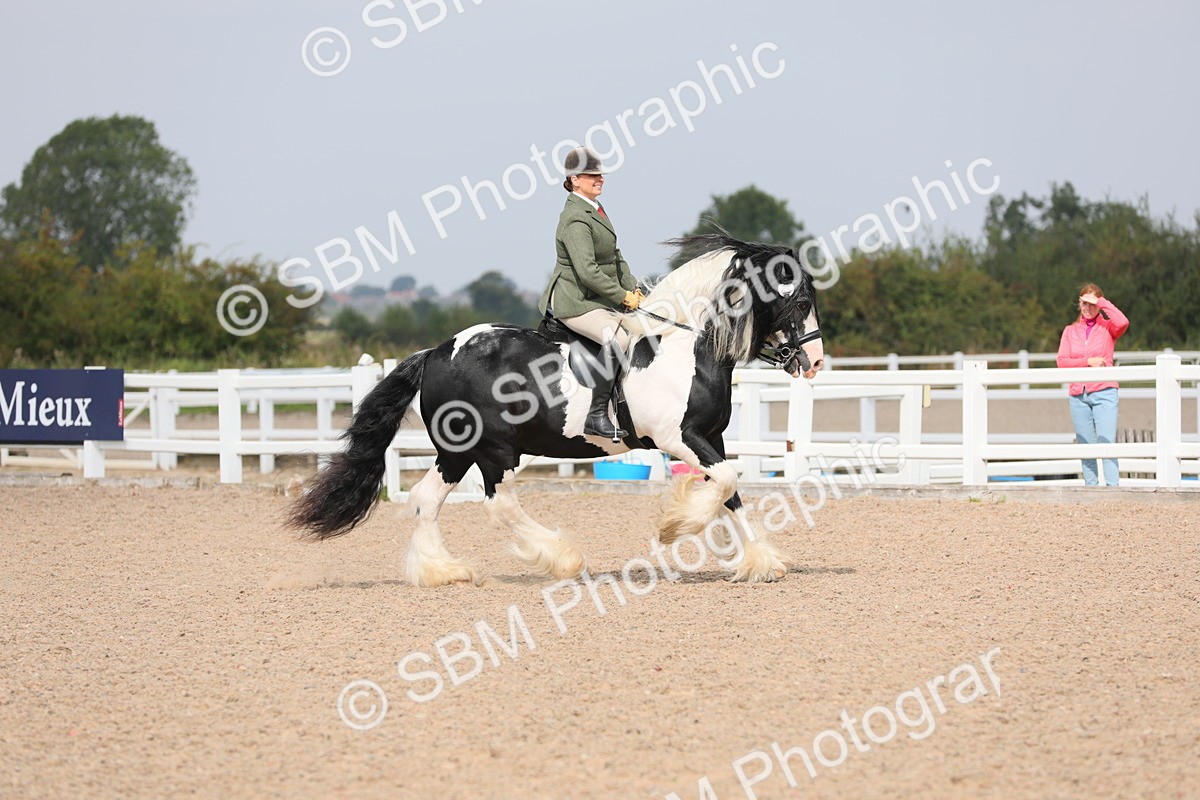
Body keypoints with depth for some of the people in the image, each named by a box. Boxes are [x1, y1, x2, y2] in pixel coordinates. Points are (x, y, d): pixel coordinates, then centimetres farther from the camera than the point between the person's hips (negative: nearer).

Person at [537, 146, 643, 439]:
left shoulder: (595, 210, 14)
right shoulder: (576, 219, -19)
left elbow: (614, 257, 19)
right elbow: (587, 271, -27)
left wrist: (633, 288, 6)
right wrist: (623, 296, -21)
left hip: (596, 301, 11)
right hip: (575, 302, -11)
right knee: (617, 340, -30)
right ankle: (597, 416, -28)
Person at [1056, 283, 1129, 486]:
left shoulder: (1107, 327, 6)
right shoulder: (1070, 330, 14)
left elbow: (1123, 323, -18)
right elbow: (1062, 361, 5)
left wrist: (1101, 302, -9)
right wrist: (1088, 362, -9)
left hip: (1104, 392, -4)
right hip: (1078, 394, 4)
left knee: (1107, 442, -14)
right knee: (1085, 445, 4)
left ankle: (1112, 486, -19)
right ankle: (1091, 487, 7)